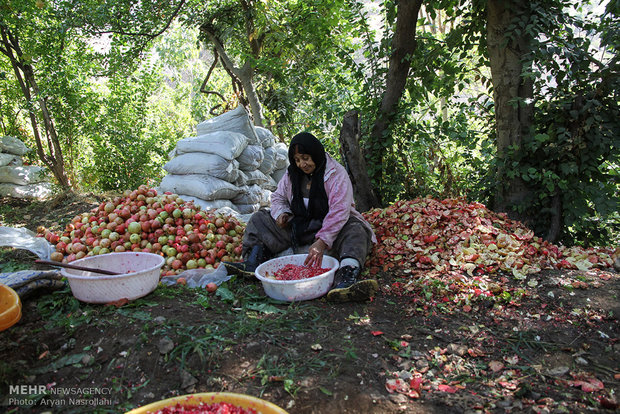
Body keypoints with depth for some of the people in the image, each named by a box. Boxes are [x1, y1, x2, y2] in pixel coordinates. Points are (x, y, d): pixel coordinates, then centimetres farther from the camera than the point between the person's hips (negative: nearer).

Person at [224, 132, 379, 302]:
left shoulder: (336, 173, -14)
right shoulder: (291, 174, 4)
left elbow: (339, 211, -26)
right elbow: (278, 197, 17)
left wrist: (321, 242, -38)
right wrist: (281, 213, -9)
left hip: (328, 227, -5)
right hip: (297, 225, 5)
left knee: (355, 231, -36)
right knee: (259, 219, -5)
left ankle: (346, 276, -61)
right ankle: (253, 261, -24)